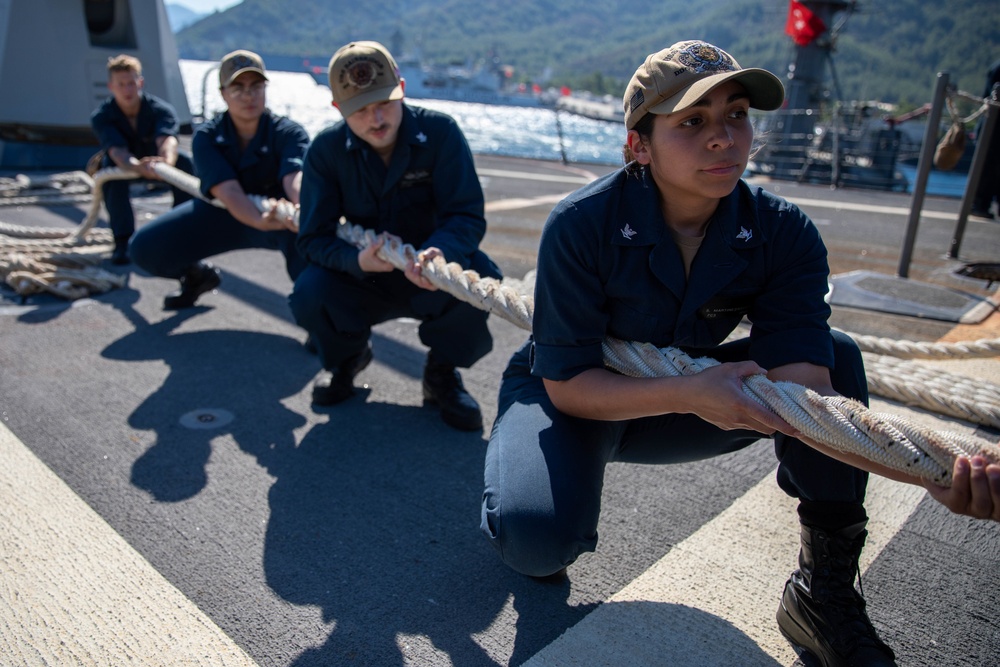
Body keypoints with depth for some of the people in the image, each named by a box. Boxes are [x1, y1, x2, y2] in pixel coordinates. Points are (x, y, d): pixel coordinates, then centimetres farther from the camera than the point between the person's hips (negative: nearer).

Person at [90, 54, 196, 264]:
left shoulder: (161, 109, -26)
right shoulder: (101, 116, -25)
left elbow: (167, 139, -46)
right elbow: (117, 151, -43)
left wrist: (166, 161, -71)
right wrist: (139, 167, -67)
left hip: (157, 162, 0)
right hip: (123, 167, 0)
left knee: (185, 161, -30)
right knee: (110, 166, -35)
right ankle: (122, 241, -31)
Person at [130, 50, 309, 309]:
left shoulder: (288, 132, -19)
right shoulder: (207, 137, -15)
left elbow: (295, 176, -40)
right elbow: (228, 191, -31)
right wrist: (261, 221, -54)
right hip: (222, 215, 3)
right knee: (144, 248, -12)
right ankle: (198, 274, 20)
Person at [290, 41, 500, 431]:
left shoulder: (440, 132, -15)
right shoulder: (326, 150, -11)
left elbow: (467, 215, -21)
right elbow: (314, 238, -15)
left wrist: (439, 253, -43)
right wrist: (359, 260, -37)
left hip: (433, 284, -1)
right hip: (362, 284, 1)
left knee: (479, 276, -33)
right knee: (309, 296, -28)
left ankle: (441, 372, -2)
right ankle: (347, 355, 11)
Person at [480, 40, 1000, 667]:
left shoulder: (784, 234, -15)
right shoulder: (582, 224, -26)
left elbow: (805, 390, -25)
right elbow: (566, 385, -24)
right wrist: (687, 393, -40)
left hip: (689, 393, 4)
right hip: (576, 398, -3)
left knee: (837, 354, -16)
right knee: (540, 541, -33)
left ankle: (824, 594, -4)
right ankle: (524, 474, 8)